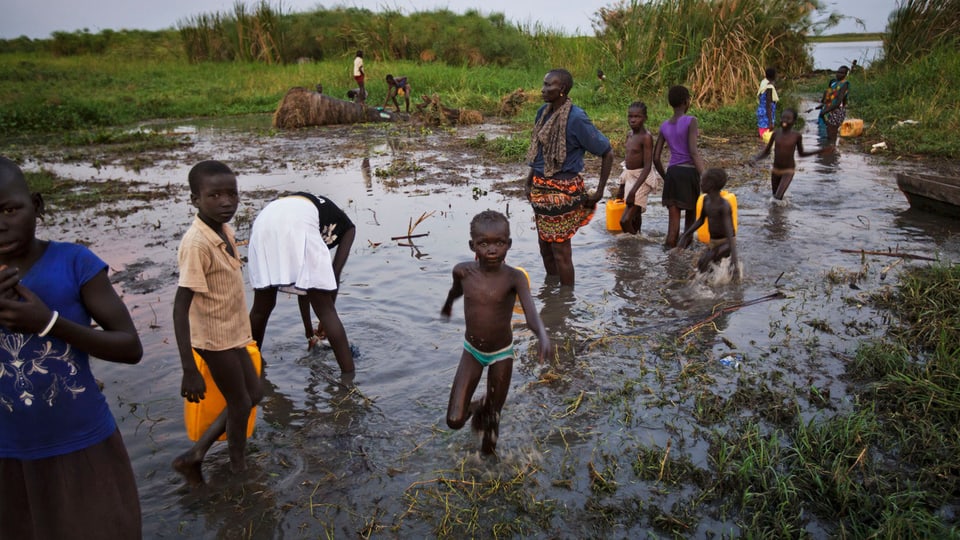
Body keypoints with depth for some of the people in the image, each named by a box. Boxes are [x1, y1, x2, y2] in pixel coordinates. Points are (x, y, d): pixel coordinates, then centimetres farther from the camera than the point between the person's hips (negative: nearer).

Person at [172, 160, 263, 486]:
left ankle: (195, 455, 27)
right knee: (240, 404, 10)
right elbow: (180, 307, -29)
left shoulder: (225, 232, -1)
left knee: (253, 395, 21)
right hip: (216, 337, -8)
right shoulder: (197, 243, -26)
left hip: (232, 333, 9)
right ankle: (240, 470, 33)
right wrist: (189, 371, -31)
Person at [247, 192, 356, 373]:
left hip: (263, 222, 5)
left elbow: (302, 285, 44)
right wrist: (325, 320, 27)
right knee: (325, 310, 5)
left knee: (262, 306, 23)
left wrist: (309, 330, 49)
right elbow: (334, 274, 19)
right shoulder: (346, 226, 32)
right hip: (299, 224, -5)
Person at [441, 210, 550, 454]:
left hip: (502, 354, -2)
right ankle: (476, 406, 31)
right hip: (471, 351, 2)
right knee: (454, 420, -4)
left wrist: (542, 335, -62)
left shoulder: (514, 278, -24)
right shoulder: (463, 271, -16)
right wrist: (447, 305, 32)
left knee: (493, 416, 13)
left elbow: (531, 313, -38)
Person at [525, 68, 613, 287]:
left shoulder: (576, 119, -17)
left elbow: (607, 153, -12)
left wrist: (599, 192, -11)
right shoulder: (543, 112, 4)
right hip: (541, 189, 7)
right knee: (544, 246, 15)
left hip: (563, 192, -7)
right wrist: (529, 182, 15)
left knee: (560, 249, -1)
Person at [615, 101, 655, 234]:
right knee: (635, 217, 19)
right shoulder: (629, 135, 7)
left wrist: (633, 191, -28)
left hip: (641, 179, -8)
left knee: (625, 220, -14)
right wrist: (621, 186, 19)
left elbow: (647, 167, -22)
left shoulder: (646, 137, -18)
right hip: (628, 177, 8)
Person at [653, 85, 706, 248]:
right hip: (689, 172, -4)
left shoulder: (664, 126, 9)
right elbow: (693, 152, -15)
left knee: (673, 220, 3)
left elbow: (656, 158, 8)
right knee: (691, 216, 15)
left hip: (672, 173, 4)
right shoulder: (691, 121, -7)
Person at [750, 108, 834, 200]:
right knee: (774, 198, 16)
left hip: (788, 171, -3)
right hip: (775, 170, 3)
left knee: (777, 198, -19)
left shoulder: (797, 136, -13)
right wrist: (755, 158, -21)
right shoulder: (776, 133, -7)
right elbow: (766, 152, 0)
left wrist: (821, 151, -6)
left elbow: (801, 154, 2)